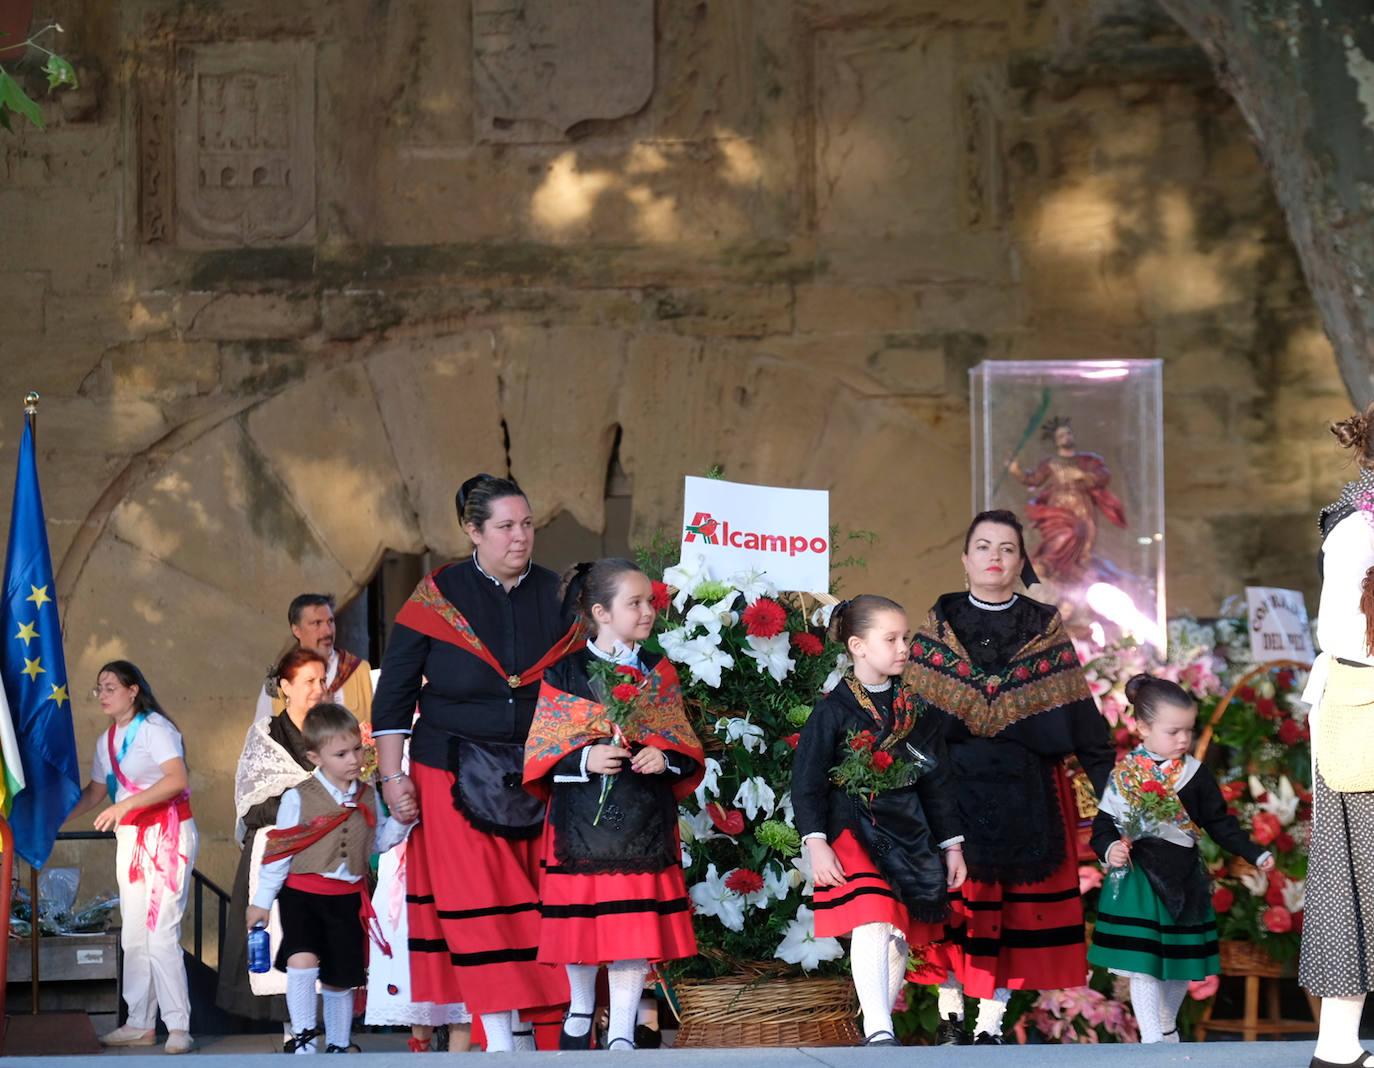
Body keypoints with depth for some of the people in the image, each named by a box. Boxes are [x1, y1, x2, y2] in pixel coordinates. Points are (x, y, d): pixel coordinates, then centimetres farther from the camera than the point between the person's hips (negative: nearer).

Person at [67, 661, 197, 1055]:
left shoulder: (154, 728, -13)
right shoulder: (107, 740, 13)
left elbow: (178, 779, -26)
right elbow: (94, 792, 22)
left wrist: (125, 805, -31)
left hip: (168, 833, -8)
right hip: (130, 838, 8)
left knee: (161, 933, -13)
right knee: (133, 934, 8)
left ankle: (178, 1027, -10)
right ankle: (140, 1024, 14)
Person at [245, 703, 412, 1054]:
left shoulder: (367, 796, 5)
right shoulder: (298, 798, -7)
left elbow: (380, 841, 15)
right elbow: (278, 852, -3)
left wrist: (401, 820, -4)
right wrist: (262, 901, -1)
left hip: (348, 898, 4)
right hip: (302, 894, -4)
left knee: (340, 980, 11)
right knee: (302, 961, -25)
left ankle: (338, 1046, 28)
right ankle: (304, 1038, -11)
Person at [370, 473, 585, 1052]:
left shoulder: (557, 595, 5)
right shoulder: (437, 596, 0)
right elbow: (394, 692, 2)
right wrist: (391, 776, -2)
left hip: (538, 778, 2)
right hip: (456, 778, -2)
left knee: (531, 903, -2)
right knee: (474, 902, -7)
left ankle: (528, 1024, 5)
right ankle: (499, 1035, -6)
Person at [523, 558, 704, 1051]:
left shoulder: (659, 673, 9)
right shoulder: (563, 674, 1)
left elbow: (689, 751, 11)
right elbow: (540, 755, -1)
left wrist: (664, 759, -9)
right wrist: (585, 759, -17)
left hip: (644, 821, 2)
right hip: (581, 818, -1)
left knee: (637, 922, -3)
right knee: (580, 918, 5)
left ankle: (621, 1032, 4)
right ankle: (581, 1008, 30)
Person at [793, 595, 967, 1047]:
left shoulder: (918, 710, 10)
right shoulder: (834, 710, -4)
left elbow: (938, 781, 16)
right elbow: (806, 780, -5)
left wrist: (951, 845, 15)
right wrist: (815, 844, -13)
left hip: (909, 834, 5)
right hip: (853, 831, -5)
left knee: (900, 940, 7)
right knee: (873, 922, -23)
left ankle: (879, 1028, 22)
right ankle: (878, 1031, -25)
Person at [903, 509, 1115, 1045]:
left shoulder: (1045, 629, 8)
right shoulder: (940, 625, 8)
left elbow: (1079, 712, 5)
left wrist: (1108, 779, -1)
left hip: (1026, 789, 0)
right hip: (952, 782, 0)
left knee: (1016, 905, 0)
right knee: (952, 898, -3)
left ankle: (991, 1024, 6)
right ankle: (949, 1017, 8)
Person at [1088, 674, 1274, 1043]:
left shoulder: (1195, 774, 1)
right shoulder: (1124, 773, -4)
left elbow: (1219, 822, 9)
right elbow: (1104, 824, 0)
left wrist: (1256, 854, 3)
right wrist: (1109, 848, -20)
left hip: (1183, 879, 3)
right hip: (1137, 882, -3)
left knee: (1181, 963, 13)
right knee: (1142, 965, -9)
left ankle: (1167, 1027, 33)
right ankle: (1152, 1040, -6)